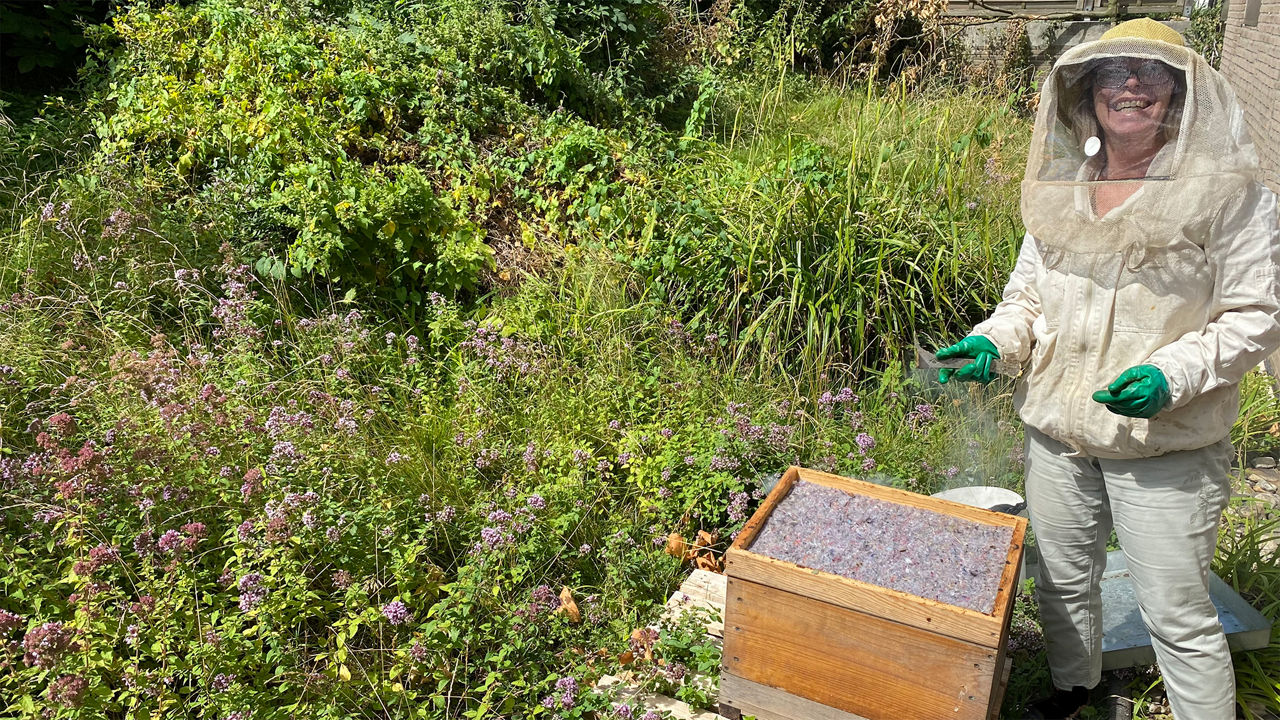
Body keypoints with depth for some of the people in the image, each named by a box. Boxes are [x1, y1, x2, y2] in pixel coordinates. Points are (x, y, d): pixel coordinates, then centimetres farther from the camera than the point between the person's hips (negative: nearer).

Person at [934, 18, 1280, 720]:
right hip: (1056, 426, 5)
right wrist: (991, 343, -8)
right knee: (1063, 581, 22)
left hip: (1165, 444, -5)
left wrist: (1172, 375, -25)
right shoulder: (1059, 193, 5)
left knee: (1177, 614, 4)